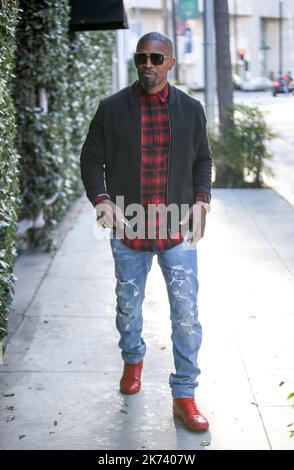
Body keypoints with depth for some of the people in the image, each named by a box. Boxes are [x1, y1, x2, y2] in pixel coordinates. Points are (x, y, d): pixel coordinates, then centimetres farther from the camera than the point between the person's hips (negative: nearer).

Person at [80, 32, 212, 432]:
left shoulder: (191, 109, 2)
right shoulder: (112, 109, -3)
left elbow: (202, 160, 11)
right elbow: (91, 158, 3)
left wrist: (200, 201, -3)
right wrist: (101, 199, -12)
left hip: (178, 232, 0)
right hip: (129, 231, 0)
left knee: (186, 314, -2)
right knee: (128, 306, 17)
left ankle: (184, 396, 10)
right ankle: (133, 359, 45)